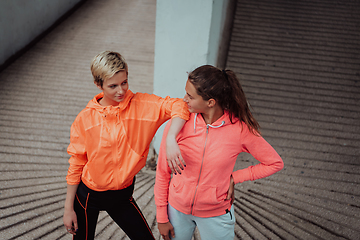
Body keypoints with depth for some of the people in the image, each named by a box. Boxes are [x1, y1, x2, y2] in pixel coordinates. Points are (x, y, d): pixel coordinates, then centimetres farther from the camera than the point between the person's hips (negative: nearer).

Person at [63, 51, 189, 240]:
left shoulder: (141, 105, -14)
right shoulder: (84, 120, -14)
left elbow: (178, 106, -24)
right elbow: (76, 166, -6)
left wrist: (171, 139, -42)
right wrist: (68, 208, -2)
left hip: (122, 195, 1)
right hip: (89, 195, -1)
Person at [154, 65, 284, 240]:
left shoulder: (240, 129, -20)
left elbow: (275, 163, -6)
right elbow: (163, 172, -6)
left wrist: (234, 178, -12)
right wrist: (161, 217, 0)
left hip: (216, 214, -1)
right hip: (177, 209, 1)